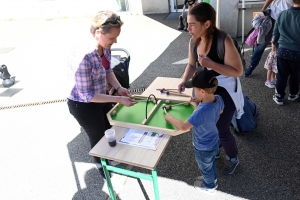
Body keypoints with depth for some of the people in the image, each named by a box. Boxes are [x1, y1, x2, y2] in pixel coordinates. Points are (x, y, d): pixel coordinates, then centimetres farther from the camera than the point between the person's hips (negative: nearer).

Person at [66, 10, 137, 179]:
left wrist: (118, 87, -10)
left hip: (100, 98, 7)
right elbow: (87, 95, -30)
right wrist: (118, 99, -29)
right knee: (99, 138, 15)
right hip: (82, 105, -7)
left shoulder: (105, 48, -13)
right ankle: (103, 168, 46)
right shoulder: (83, 58, -36)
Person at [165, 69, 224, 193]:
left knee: (206, 168, 25)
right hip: (214, 142, 7)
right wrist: (202, 101, -3)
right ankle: (212, 179, 62)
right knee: (211, 163, 34)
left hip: (204, 149, -6)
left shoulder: (201, 112, -43)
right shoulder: (218, 99, -18)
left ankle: (210, 186, 54)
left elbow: (183, 127, -39)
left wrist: (169, 118, -23)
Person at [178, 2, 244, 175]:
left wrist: (210, 63, -33)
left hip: (224, 92, -6)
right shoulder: (194, 42, -7)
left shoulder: (224, 41, -27)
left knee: (222, 129, 2)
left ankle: (233, 159, 34)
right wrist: (184, 81, -12)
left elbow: (238, 71, -24)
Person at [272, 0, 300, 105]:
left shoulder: (282, 14, -3)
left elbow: (275, 33, 6)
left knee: (281, 75, 13)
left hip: (282, 50, 3)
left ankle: (279, 96, 20)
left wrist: (277, 46, 20)